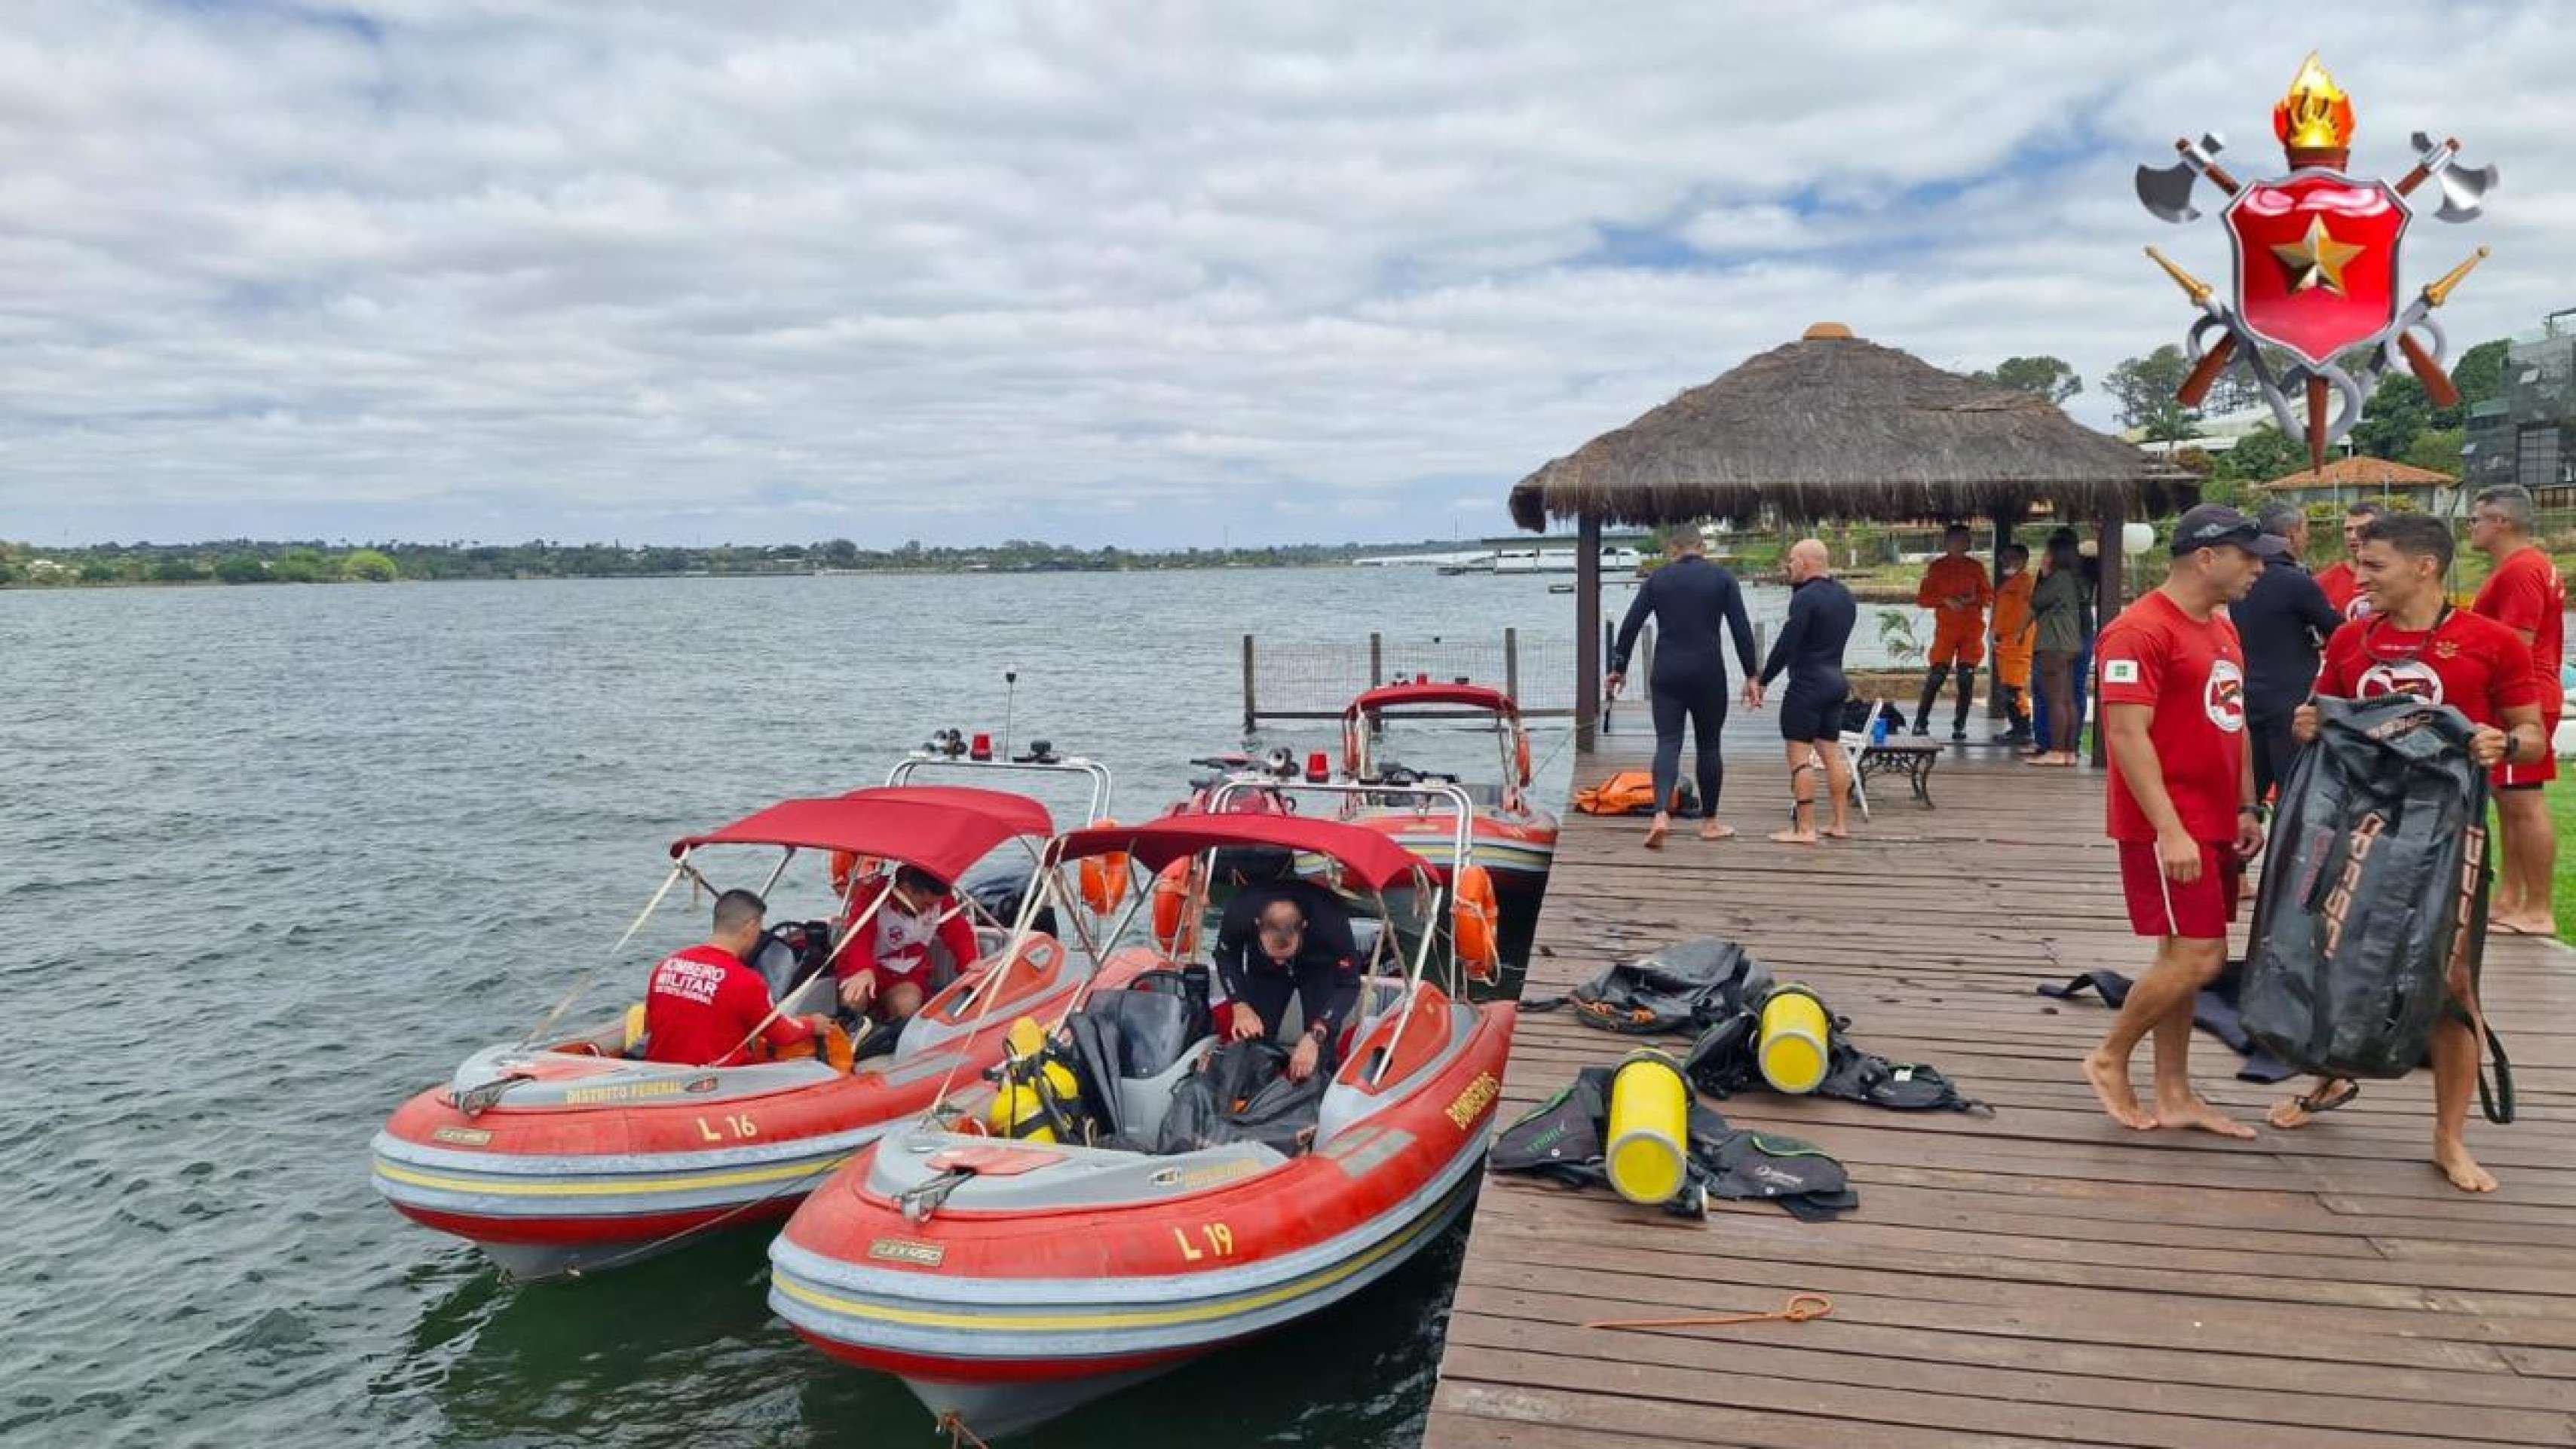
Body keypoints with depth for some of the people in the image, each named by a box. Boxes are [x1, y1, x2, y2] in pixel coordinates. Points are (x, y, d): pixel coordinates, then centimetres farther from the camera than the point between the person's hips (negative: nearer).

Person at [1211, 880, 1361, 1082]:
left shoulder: (1331, 921, -42)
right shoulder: (1239, 912, -38)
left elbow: (1348, 986, -31)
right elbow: (1226, 957, -15)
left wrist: (1315, 1036, -42)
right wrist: (1240, 1006, -30)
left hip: (1320, 970, -2)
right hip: (1262, 970, 2)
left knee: (1322, 1049, -14)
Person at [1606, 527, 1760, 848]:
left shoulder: (1657, 578, 6)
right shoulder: (1722, 578, 3)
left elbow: (1630, 625, 3)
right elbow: (1742, 629, -2)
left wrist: (1618, 668, 13)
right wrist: (1751, 676, 3)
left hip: (1666, 674, 1)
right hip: (1708, 674, -1)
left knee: (1667, 743, -2)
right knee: (1708, 746, 11)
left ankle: (1661, 814, -22)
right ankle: (1709, 822, 19)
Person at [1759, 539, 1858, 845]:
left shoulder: (1806, 597, -16)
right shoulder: (1845, 596, 12)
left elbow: (1786, 644, -19)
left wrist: (1762, 680, -11)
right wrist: (1796, 587, 14)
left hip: (1807, 684, -9)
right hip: (1836, 681, 9)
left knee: (1799, 755, -6)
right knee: (1831, 752, 14)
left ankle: (1804, 829, -7)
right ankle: (1840, 823, 18)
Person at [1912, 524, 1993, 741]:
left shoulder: (1976, 567, 11)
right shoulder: (1937, 567, 6)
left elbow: (1989, 595, 12)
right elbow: (1922, 598, 3)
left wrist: (1973, 599, -9)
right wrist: (1946, 601, -13)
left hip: (1972, 628, 2)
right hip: (1946, 628, -2)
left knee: (1967, 677, -1)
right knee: (1937, 674, -9)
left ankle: (1960, 725, 4)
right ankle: (1921, 721, -2)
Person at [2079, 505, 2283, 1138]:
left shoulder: (2222, 629, 14)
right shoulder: (2141, 631, -16)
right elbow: (2127, 736, -21)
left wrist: (2247, 807, 14)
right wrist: (2169, 831, -23)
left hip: (2215, 826, 9)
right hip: (2169, 829, -9)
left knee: (2184, 957, 12)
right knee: (2198, 957, -9)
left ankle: (2173, 1094, 20)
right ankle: (2109, 1059, 10)